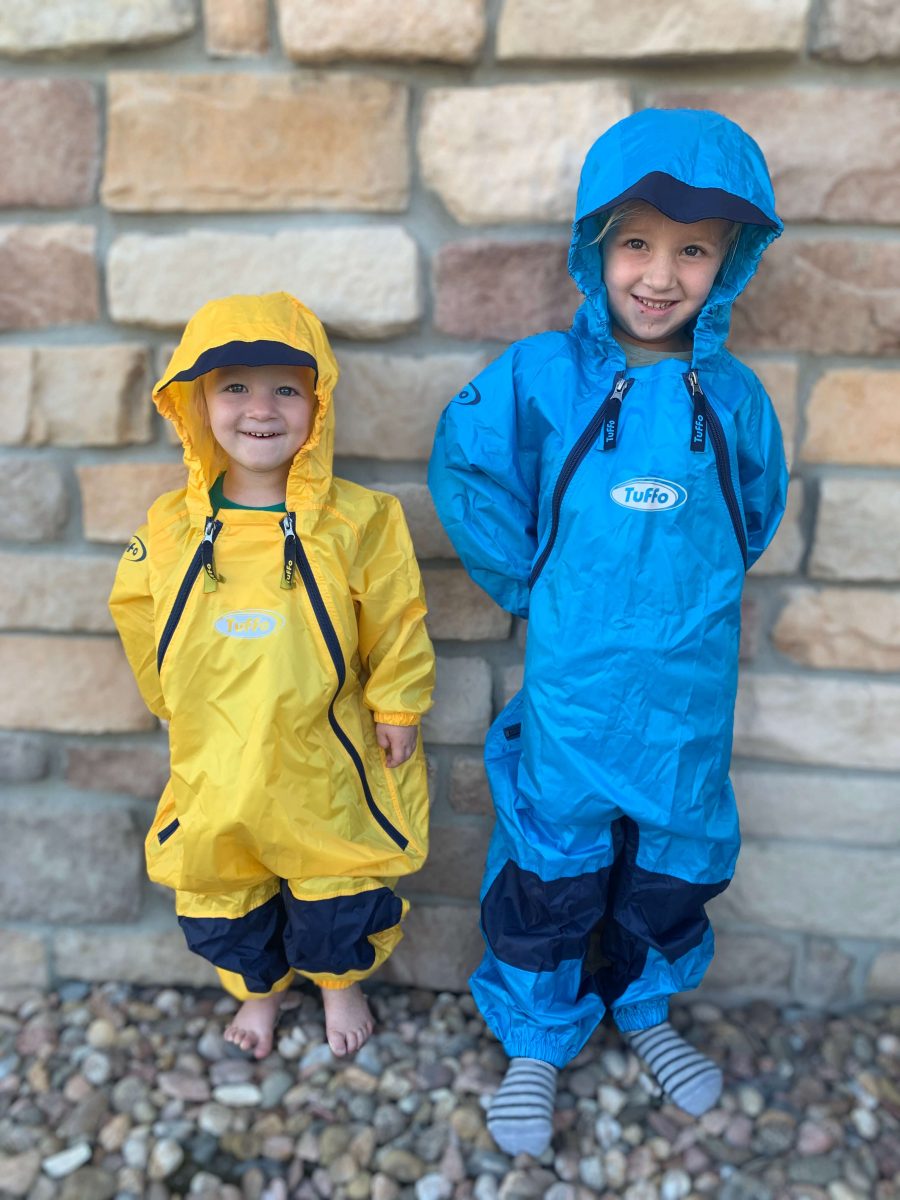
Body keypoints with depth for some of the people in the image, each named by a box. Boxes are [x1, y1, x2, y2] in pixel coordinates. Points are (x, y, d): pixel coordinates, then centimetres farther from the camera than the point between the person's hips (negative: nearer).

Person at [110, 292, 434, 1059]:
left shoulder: (359, 521, -16)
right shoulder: (173, 526, -6)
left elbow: (396, 623, -7)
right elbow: (138, 614, 8)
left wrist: (397, 708, -4)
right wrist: (181, 704, 10)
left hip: (324, 763, -3)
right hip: (213, 767, 3)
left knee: (338, 889, 15)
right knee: (221, 893, 21)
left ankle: (340, 981, 49)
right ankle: (258, 988, 52)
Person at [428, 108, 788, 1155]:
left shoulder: (734, 395, -3)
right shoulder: (542, 374, -10)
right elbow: (465, 469, 0)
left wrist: (692, 595, 8)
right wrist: (528, 581, 0)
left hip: (690, 696, 3)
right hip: (571, 688, -2)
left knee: (675, 863, 19)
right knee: (551, 870, 9)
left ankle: (642, 1006, 48)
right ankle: (536, 1039, 36)